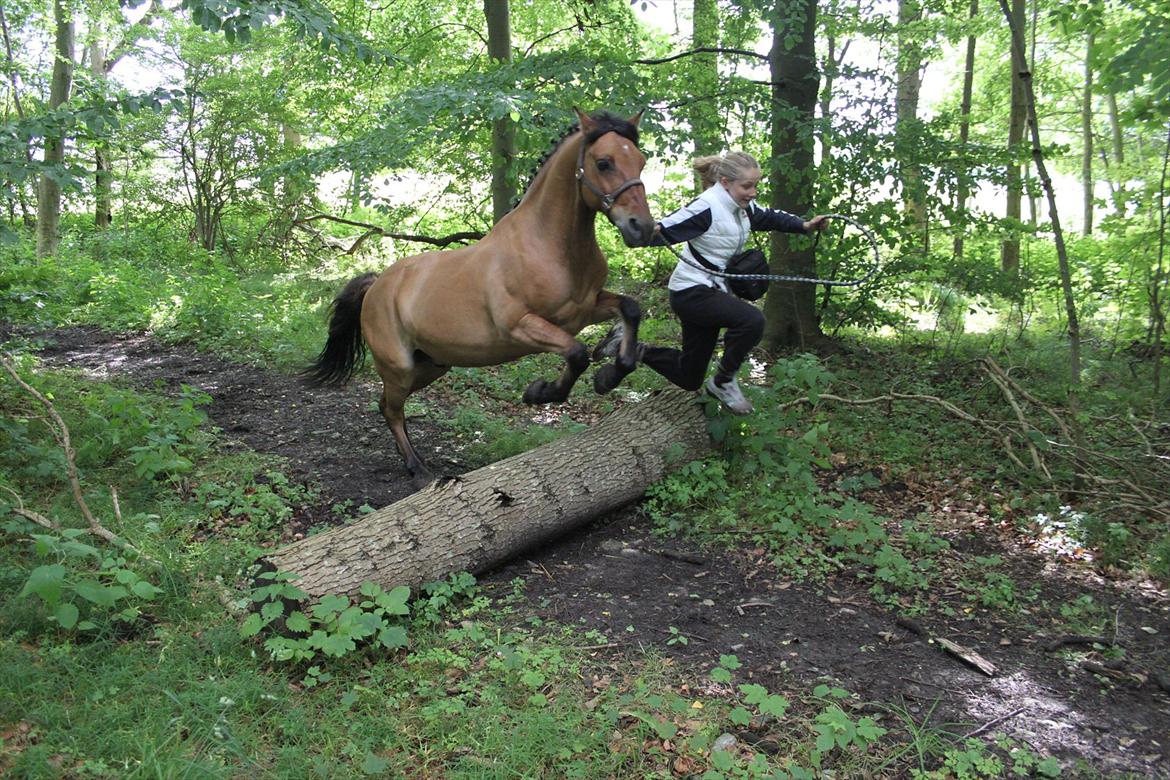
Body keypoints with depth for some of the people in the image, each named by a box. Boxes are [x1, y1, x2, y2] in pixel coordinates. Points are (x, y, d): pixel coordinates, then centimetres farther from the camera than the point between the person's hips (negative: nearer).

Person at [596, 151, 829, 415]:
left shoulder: (742, 206, 5)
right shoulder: (707, 207, -20)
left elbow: (770, 217, 24)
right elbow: (667, 229, -25)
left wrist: (805, 225, 13)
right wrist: (650, 230, -48)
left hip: (713, 290, 9)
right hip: (691, 291, -9)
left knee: (689, 378, 12)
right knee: (752, 320, -31)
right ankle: (724, 381, -9)